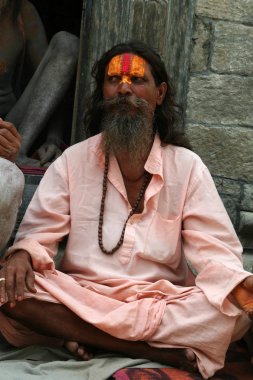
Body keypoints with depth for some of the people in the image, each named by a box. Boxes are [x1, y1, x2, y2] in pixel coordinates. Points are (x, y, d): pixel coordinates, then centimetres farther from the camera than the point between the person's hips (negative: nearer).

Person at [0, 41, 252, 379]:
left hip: (164, 300, 0)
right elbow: (39, 232, 3)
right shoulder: (73, 161, 7)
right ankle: (156, 351, -26)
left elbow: (213, 250, -3)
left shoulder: (187, 167, 4)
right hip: (79, 296, 1)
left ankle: (86, 335, -23)